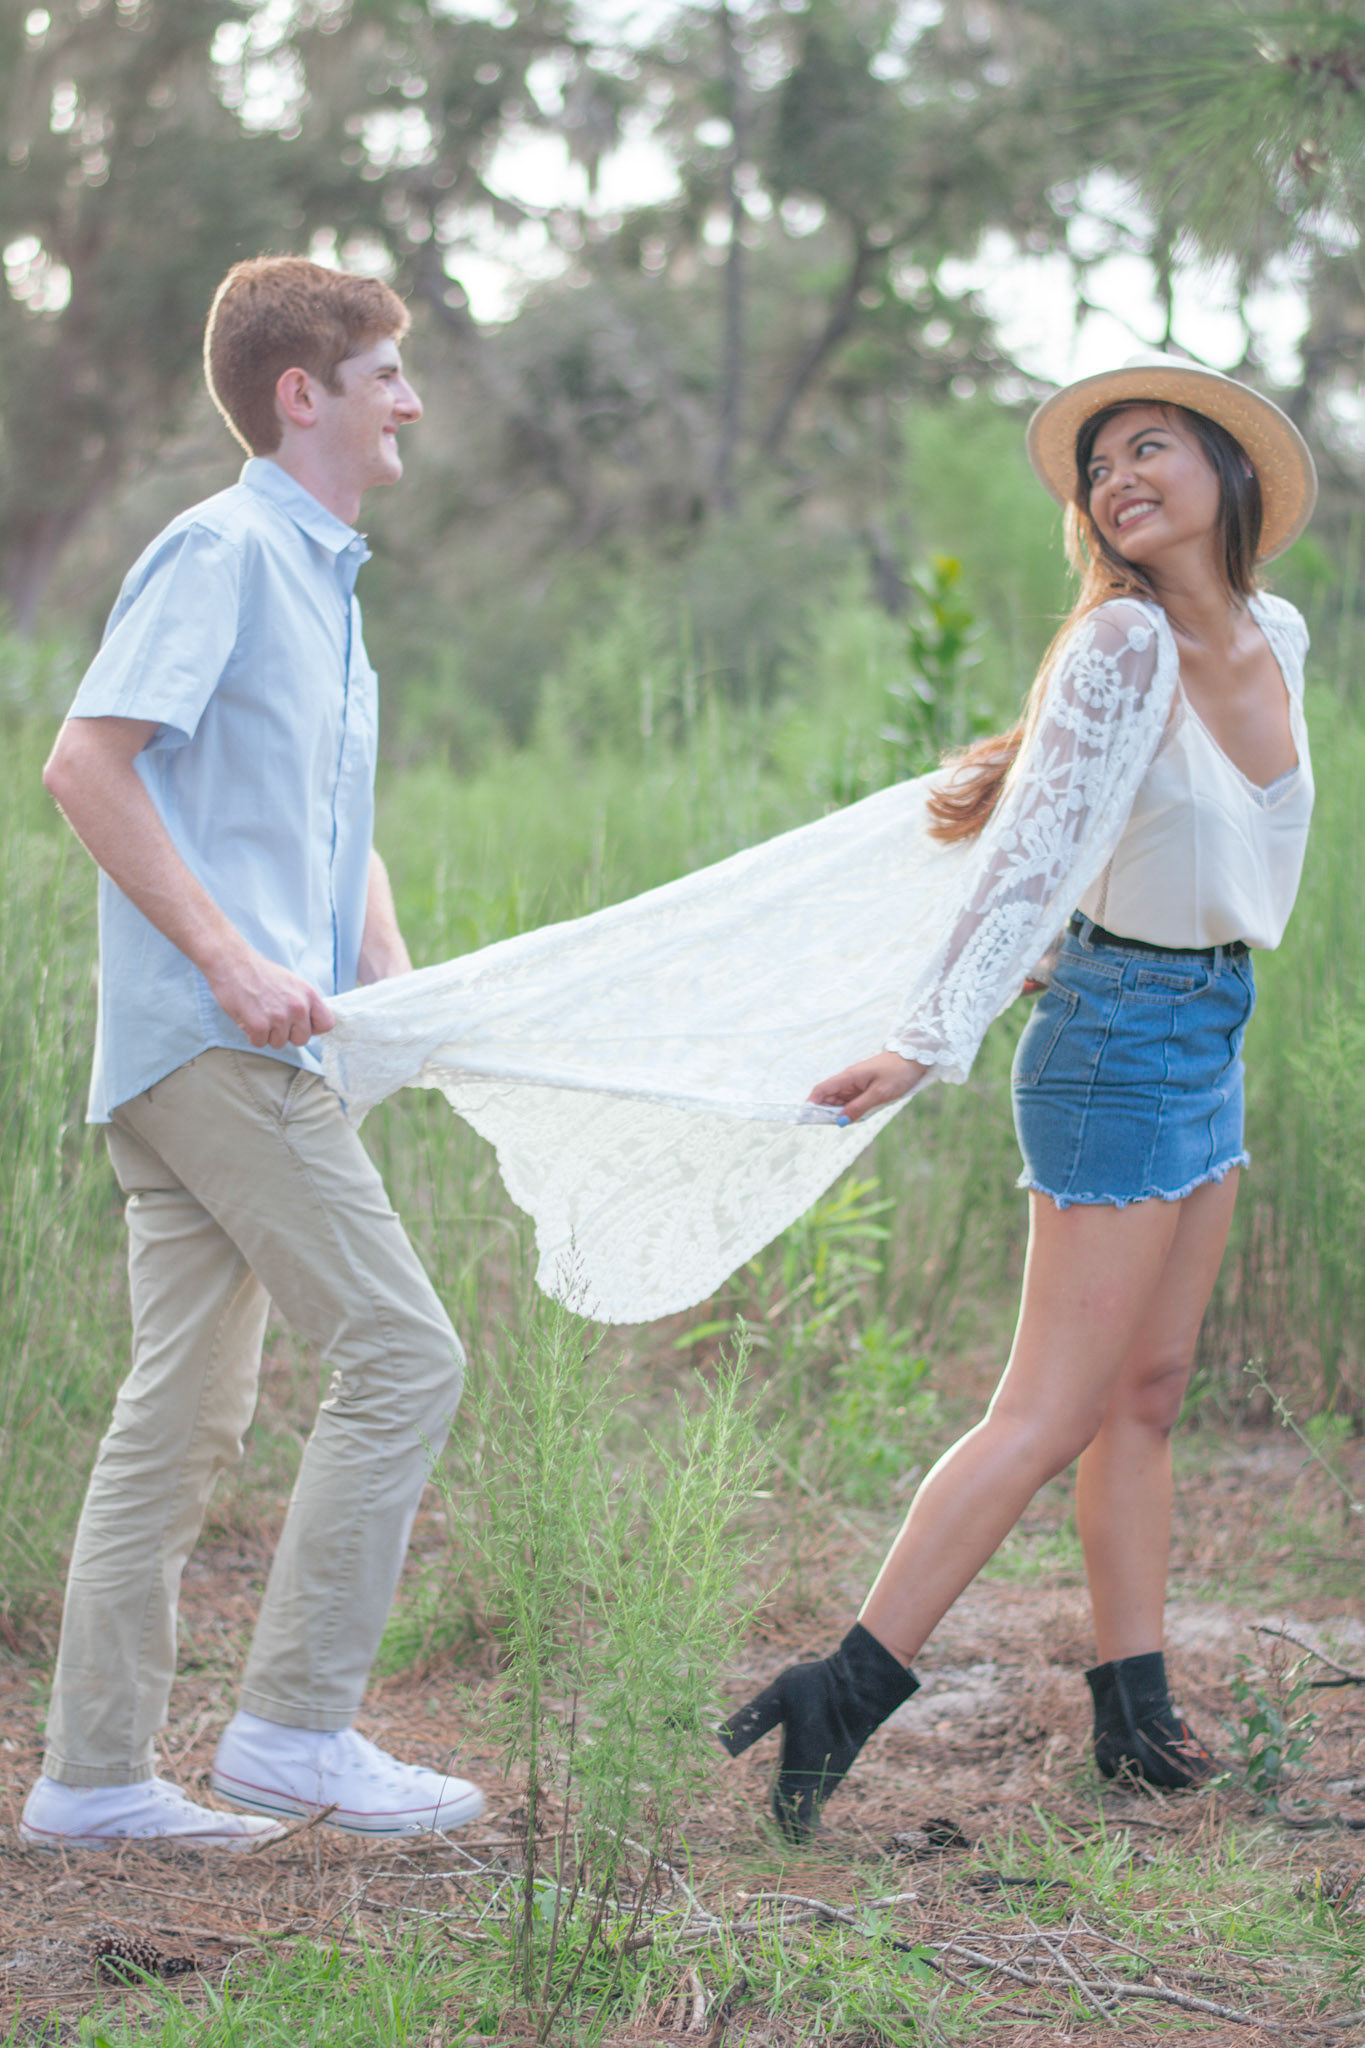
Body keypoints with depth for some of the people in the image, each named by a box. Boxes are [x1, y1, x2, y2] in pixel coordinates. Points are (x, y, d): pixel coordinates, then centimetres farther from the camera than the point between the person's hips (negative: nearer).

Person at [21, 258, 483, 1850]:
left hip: (247, 1047, 10)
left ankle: (95, 1775, 13)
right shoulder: (222, 550, -8)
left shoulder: (322, 579, 22)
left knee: (188, 1406, 9)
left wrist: (394, 986, 11)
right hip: (212, 1042, -10)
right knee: (402, 1357, -9)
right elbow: (86, 762, -18)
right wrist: (235, 961, -20)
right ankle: (294, 1724, -3)